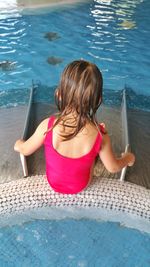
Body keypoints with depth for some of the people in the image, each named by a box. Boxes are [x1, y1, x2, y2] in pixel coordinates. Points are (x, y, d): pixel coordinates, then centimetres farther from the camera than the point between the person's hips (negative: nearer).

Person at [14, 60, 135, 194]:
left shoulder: (48, 126, -32)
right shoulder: (99, 134, -31)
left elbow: (25, 150, -12)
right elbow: (113, 167, -13)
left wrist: (18, 144, 12)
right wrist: (128, 158, 9)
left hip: (53, 182, 1)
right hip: (81, 186, 0)